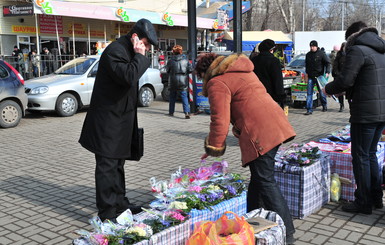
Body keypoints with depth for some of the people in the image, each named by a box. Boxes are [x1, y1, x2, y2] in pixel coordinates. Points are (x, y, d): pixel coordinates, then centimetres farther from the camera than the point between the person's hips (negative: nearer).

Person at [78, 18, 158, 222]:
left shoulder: (129, 52, 14)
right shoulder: (115, 51, -18)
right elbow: (128, 76, -34)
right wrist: (140, 56, -21)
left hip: (121, 120, 10)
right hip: (108, 122, -10)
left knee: (118, 164, 17)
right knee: (107, 166, -4)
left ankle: (120, 203, 29)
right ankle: (107, 212, 4)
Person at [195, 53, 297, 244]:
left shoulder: (217, 83, -5)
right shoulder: (241, 70, 24)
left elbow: (220, 121, -11)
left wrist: (213, 147, 2)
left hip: (260, 133, -10)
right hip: (275, 125, 10)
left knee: (265, 181, -4)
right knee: (259, 177, 18)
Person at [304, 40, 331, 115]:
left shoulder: (321, 53, -4)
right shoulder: (308, 54, 9)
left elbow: (327, 63, -4)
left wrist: (327, 72, -17)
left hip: (319, 76, -3)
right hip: (310, 77, 3)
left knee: (322, 92, 9)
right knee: (309, 93, -6)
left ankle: (324, 105, 33)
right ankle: (309, 110, -5)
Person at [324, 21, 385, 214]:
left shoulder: (357, 51, -11)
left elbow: (344, 81, -18)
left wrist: (328, 89, 1)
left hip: (366, 113, -9)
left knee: (361, 157, 1)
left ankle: (363, 203, 9)